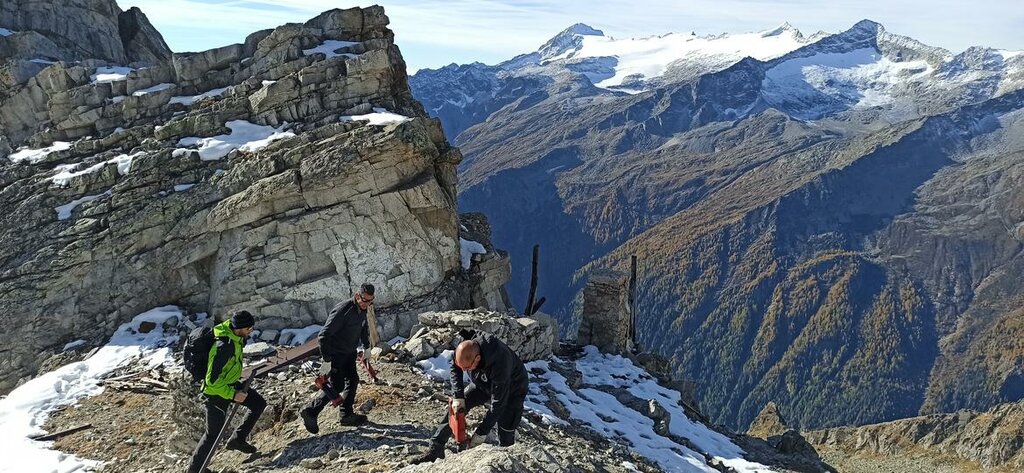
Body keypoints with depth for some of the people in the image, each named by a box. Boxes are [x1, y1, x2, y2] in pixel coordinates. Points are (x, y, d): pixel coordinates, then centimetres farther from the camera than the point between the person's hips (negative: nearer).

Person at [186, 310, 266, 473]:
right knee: (213, 434, 3)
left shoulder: (235, 335, -11)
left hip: (230, 383, 8)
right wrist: (233, 395, -25)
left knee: (259, 403, 10)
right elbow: (213, 380, -32)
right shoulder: (224, 347, -37)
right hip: (216, 392, -8)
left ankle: (237, 439, 20)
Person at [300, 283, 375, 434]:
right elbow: (324, 335, -28)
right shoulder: (342, 310, -28)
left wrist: (366, 347, 19)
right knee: (336, 386, -8)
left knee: (352, 380, 10)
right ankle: (309, 413, 3)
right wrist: (326, 359, -28)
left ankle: (347, 415, 22)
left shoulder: (362, 310, 0)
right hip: (335, 354, -8)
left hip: (349, 353, 8)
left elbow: (364, 329, 22)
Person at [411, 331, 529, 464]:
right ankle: (435, 450, 2)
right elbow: (455, 369, -5)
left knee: (506, 436, -7)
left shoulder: (499, 366, -46)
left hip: (512, 390, -5)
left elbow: (498, 404, -35)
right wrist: (458, 397, -15)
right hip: (483, 382, 5)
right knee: (454, 407, -5)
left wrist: (482, 432, -28)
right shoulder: (466, 349, -30)